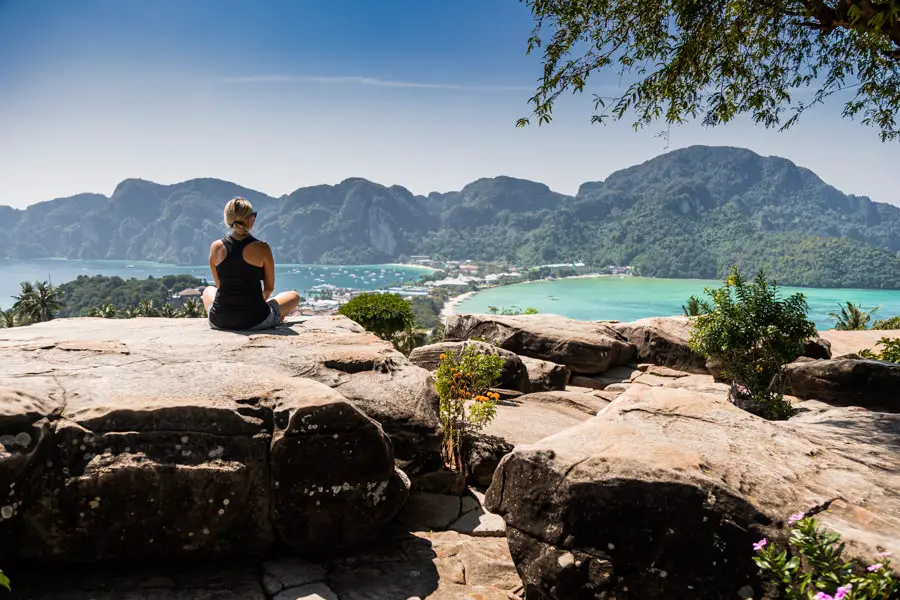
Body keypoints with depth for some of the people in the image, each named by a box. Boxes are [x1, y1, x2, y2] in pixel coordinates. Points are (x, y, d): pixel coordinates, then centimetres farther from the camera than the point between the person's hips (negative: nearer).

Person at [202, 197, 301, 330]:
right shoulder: (261, 248, -11)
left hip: (220, 321, 3)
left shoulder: (216, 247, -1)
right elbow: (269, 288, 0)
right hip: (256, 321, -3)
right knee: (294, 296, 23)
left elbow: (219, 285, 12)